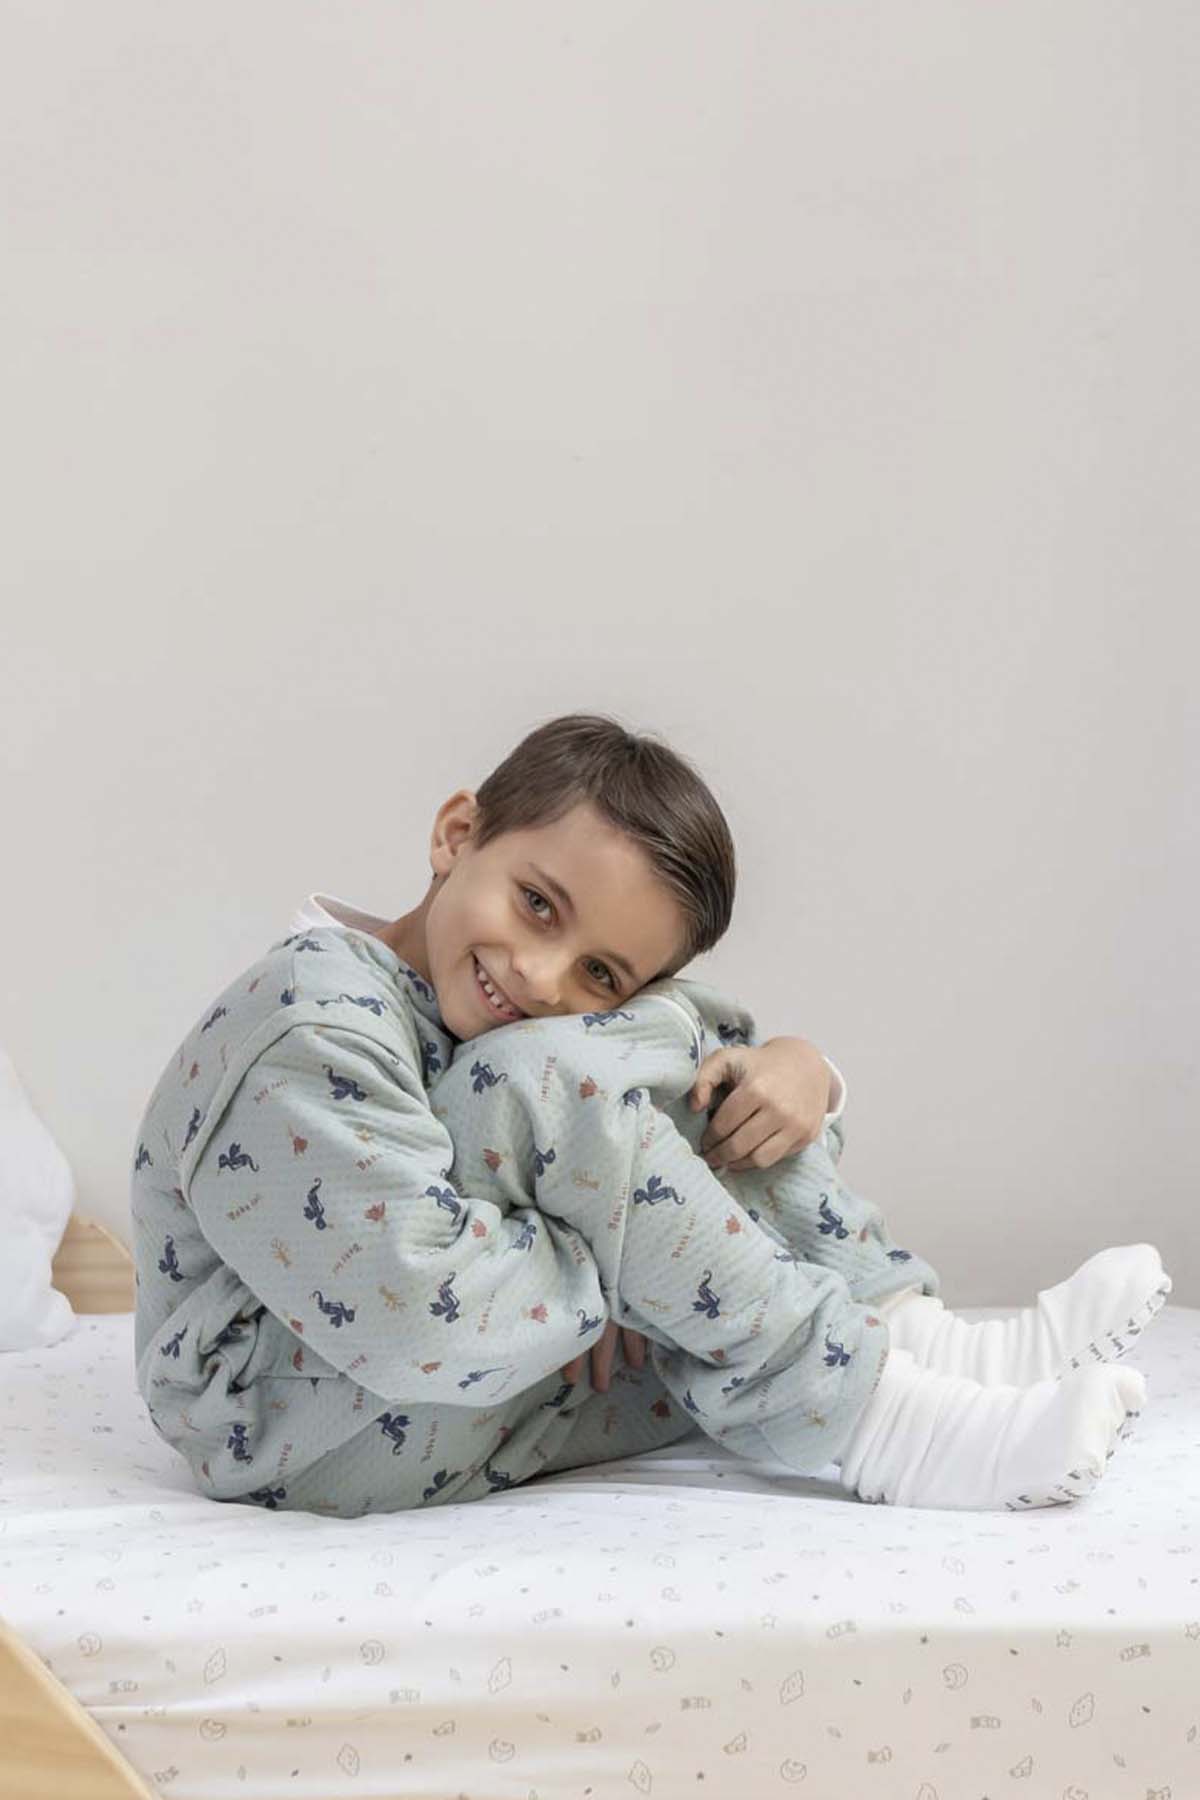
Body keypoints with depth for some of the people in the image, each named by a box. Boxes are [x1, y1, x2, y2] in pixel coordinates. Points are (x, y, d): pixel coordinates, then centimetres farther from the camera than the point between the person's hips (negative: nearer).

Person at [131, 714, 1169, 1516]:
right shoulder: (311, 1027, -23)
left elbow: (734, 1041, 9)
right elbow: (415, 1312, -35)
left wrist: (796, 1069, -14)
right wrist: (632, 1260, -22)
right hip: (292, 1429, -8)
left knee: (680, 1039, -1)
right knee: (546, 1077, -29)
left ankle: (905, 1326, -8)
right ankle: (877, 1417, -24)